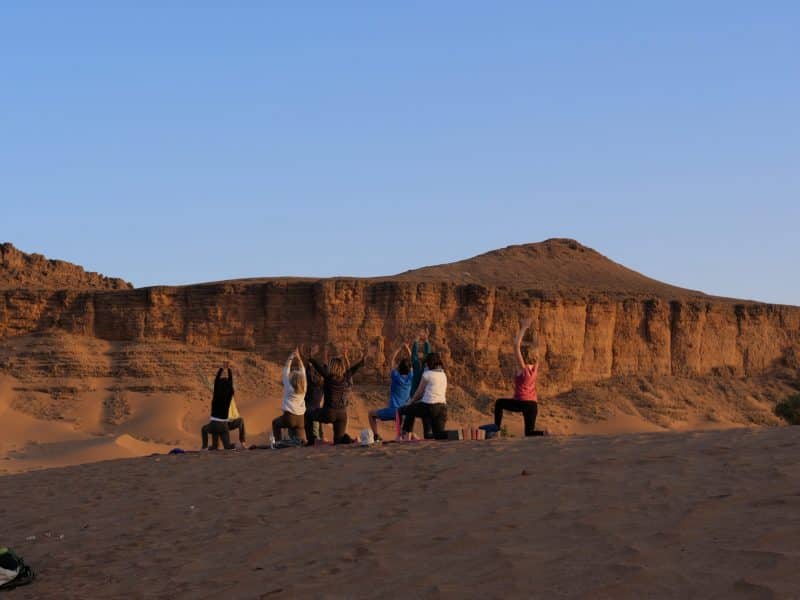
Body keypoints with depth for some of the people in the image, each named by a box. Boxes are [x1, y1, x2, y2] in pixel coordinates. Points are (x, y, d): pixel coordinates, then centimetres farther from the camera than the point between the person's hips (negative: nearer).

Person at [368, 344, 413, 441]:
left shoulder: (396, 377, -10)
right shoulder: (410, 378, -2)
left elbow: (392, 360, 0)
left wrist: (400, 348, 8)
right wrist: (408, 349, 13)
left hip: (393, 411, -4)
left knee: (371, 414, 15)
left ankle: (376, 435, 2)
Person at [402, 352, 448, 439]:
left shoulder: (427, 374, -3)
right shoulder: (443, 375, 16)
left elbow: (419, 392, 5)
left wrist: (411, 402, 24)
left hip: (429, 407, -6)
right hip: (442, 407, 6)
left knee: (408, 410, 20)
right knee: (439, 435, 9)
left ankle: (407, 437, 17)